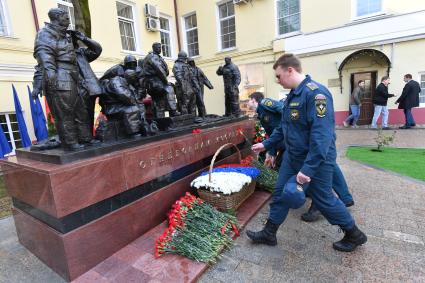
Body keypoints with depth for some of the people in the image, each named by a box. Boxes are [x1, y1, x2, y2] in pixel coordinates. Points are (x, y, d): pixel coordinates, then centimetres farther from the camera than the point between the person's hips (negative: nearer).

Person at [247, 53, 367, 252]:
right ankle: (269, 234, 27)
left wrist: (308, 169, -31)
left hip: (316, 160, -8)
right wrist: (266, 144, 16)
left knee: (323, 199, 9)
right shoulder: (293, 94, 8)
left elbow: (322, 135, -29)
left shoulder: (316, 93, -22)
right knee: (281, 193, 11)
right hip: (292, 156, 9)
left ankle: (354, 235, 36)